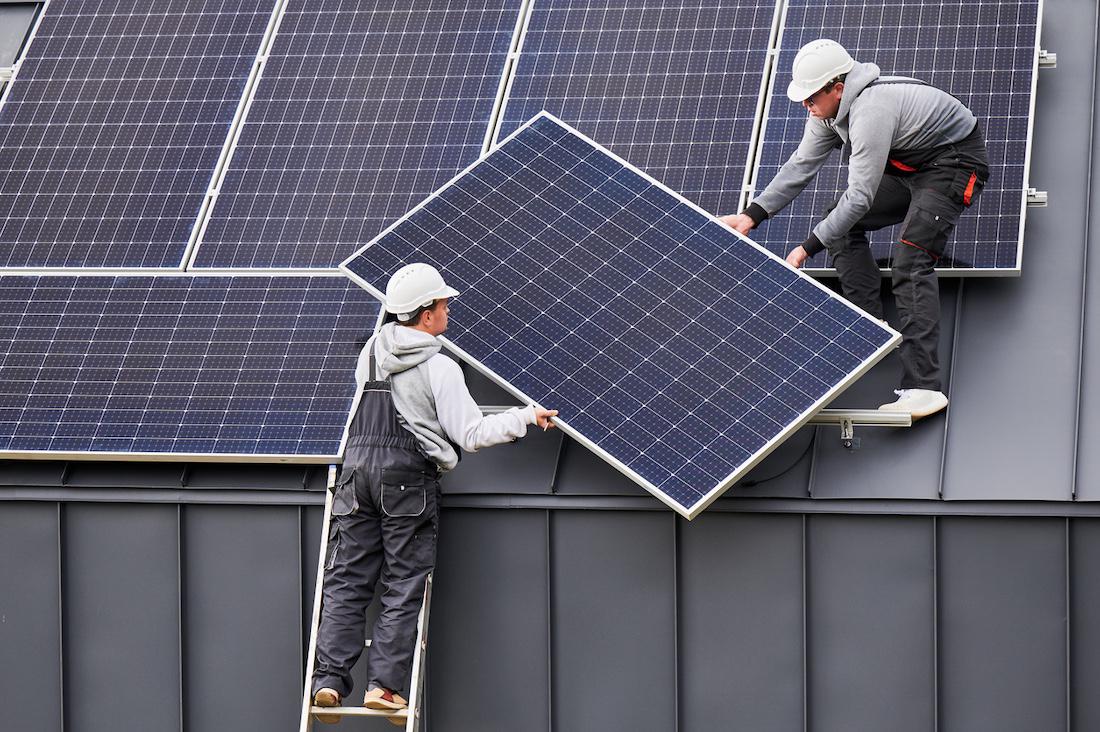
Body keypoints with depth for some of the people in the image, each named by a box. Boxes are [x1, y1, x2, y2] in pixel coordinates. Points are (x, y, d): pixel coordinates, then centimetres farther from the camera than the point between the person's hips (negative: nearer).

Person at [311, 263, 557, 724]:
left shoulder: (371, 352, 8)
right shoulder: (439, 369, -8)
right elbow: (472, 435, -7)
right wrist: (525, 418, 1)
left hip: (357, 467, 5)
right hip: (410, 477, -5)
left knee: (347, 580, 5)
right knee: (404, 587, 1)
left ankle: (329, 676, -4)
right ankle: (385, 684, -5)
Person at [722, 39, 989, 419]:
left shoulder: (870, 112, -34)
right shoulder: (831, 106, -3)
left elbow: (860, 197, -32)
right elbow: (801, 165, 4)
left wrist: (808, 248, -30)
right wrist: (752, 214, -4)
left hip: (954, 162, -11)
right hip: (909, 163, 11)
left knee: (909, 263, -24)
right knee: (842, 223, 10)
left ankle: (923, 387, -32)